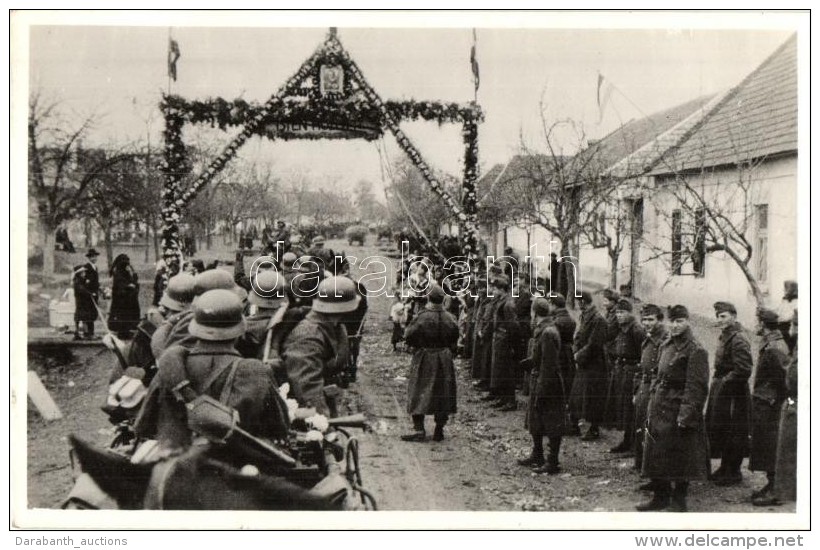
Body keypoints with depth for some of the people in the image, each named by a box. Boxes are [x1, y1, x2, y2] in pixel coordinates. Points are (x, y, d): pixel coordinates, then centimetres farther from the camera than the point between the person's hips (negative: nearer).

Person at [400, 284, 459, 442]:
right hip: (444, 360, 4)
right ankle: (439, 431, 13)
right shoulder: (450, 318, -4)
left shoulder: (422, 317, -16)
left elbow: (408, 336, -10)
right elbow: (454, 340, 6)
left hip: (424, 359, -3)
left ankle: (419, 429, -4)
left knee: (419, 393, 3)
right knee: (442, 394, 10)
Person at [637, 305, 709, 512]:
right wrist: (652, 407, 14)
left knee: (680, 456, 2)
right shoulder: (665, 347, 13)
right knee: (655, 454, 10)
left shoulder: (695, 351, -11)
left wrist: (686, 414, -20)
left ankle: (679, 500, 15)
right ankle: (661, 496, 22)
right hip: (659, 410, 8)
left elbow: (696, 386, -15)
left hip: (678, 410, -7)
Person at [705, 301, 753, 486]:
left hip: (733, 394, -10)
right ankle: (725, 467, 28)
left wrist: (724, 381, -16)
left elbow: (743, 370, -23)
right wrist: (717, 381, 11)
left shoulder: (739, 340, -18)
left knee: (732, 434, -1)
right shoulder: (724, 337, 13)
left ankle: (733, 473, 9)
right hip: (721, 391, 10)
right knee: (719, 430, 16)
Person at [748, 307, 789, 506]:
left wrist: (777, 400, -13)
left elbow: (784, 376, -22)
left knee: (769, 446, -4)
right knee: (765, 444, 14)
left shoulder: (775, 348, -18)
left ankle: (775, 490, 2)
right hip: (762, 402, 10)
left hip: (768, 405, -10)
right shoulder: (768, 345, 13)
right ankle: (771, 484, 22)